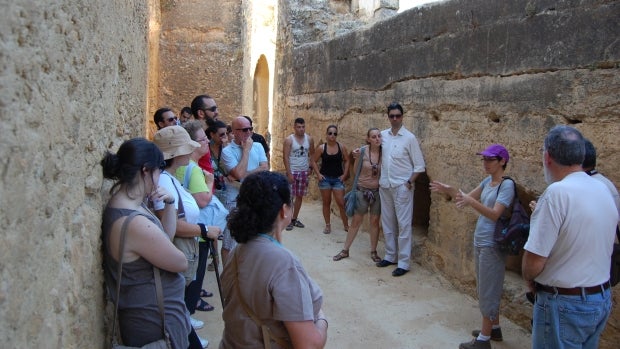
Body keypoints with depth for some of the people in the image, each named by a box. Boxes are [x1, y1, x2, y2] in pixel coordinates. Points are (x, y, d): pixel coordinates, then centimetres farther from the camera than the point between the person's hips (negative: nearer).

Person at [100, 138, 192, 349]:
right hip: (157, 324, -9)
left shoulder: (126, 203, -1)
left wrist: (169, 203, -2)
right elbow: (181, 263, -18)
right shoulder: (134, 223, -31)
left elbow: (166, 238, 11)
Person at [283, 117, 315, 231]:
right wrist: (289, 173, -16)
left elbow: (312, 154, 15)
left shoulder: (309, 139, 3)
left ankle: (295, 219, 22)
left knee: (300, 196, 11)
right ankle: (289, 220, 4)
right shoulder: (289, 140, -9)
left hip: (304, 172, 4)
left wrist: (310, 167, 3)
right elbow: (285, 157, -11)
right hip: (292, 171, -4)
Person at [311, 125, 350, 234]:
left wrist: (345, 174, -1)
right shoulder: (321, 148, -4)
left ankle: (346, 225, 10)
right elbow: (314, 161, 3)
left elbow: (347, 160, 6)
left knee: (341, 203, -3)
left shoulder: (341, 147, -2)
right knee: (326, 203, 9)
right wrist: (318, 174, -6)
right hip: (325, 178, 0)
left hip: (338, 179, 0)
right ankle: (327, 225, 19)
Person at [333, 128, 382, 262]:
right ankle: (345, 250, 19)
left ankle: (373, 252, 22)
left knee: (375, 221, 9)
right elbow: (356, 170, -2)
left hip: (378, 191, 1)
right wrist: (357, 157, -16)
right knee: (356, 221, 6)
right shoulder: (363, 151, -11)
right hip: (362, 190, -1)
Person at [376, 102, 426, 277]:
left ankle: (403, 263, 3)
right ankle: (390, 256, 26)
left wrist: (409, 182, -12)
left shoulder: (409, 138, -8)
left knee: (403, 224, -2)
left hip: (402, 187, -5)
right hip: (385, 186, 5)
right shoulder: (383, 135, 5)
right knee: (387, 223, 13)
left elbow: (419, 165, -6)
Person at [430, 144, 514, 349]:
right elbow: (467, 198, 11)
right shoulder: (487, 181, 7)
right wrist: (449, 190, -7)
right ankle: (494, 328, 33)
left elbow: (495, 214, -27)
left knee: (488, 290, 0)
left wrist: (471, 201, -41)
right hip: (480, 242, 8)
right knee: (486, 288, 18)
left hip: (492, 246, -8)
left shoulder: (507, 185, -17)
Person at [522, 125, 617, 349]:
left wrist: (530, 280, -4)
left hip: (565, 305, -8)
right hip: (602, 299, 8)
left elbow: (534, 262, -24)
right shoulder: (603, 190, 3)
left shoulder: (557, 193, -23)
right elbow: (604, 247, 14)